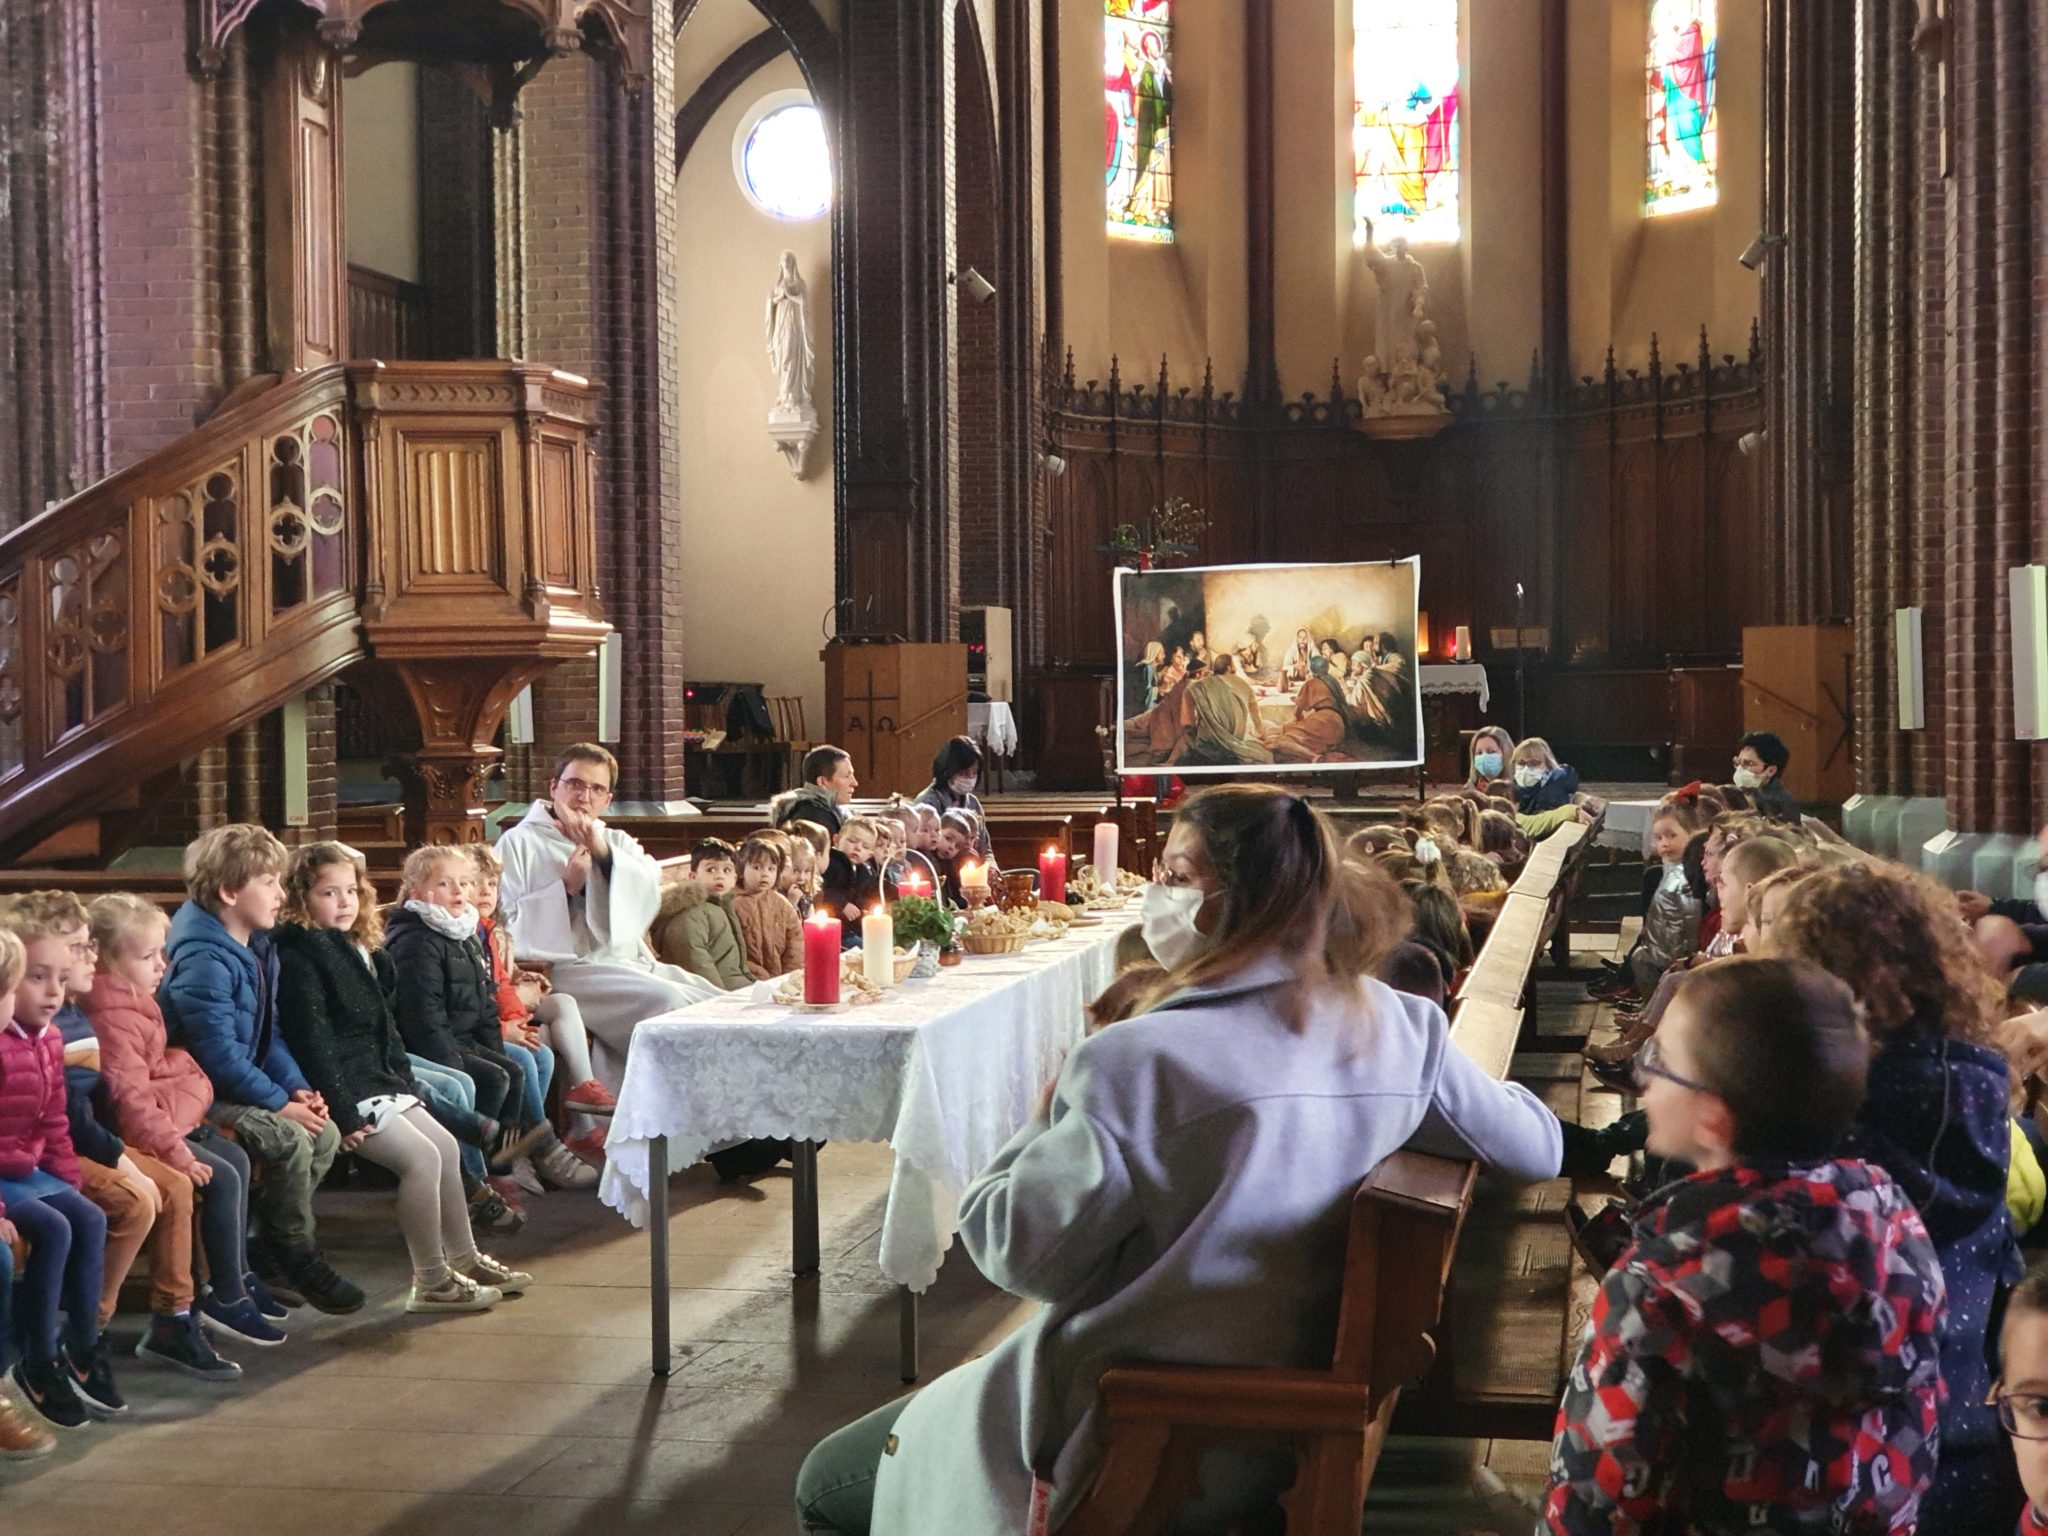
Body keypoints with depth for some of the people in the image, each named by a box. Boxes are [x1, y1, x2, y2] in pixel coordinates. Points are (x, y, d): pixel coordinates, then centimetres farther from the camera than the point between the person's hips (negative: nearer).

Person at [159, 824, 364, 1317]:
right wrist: (280, 1103, -20)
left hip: (237, 1090, 10)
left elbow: (269, 1035, 15)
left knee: (325, 1135, 1)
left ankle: (263, 1252, 7)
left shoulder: (256, 948, 10)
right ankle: (297, 1259, -8)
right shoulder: (203, 960, -22)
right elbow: (219, 1056, -25)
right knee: (288, 1141, -26)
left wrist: (298, 1087, -1)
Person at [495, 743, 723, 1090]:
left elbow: (650, 896, 1)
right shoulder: (519, 843, 6)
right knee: (668, 1002, -29)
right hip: (568, 967, -7)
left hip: (629, 961, 7)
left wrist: (603, 852, -12)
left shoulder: (617, 843, 22)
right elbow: (507, 923, -7)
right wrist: (566, 887, -11)